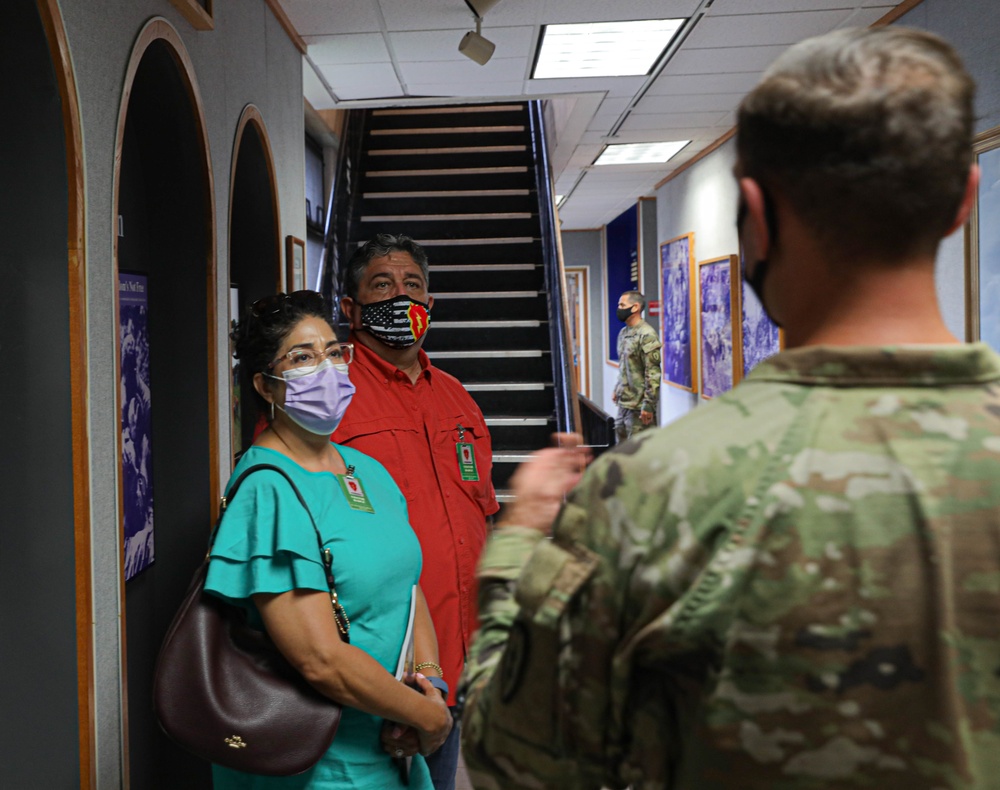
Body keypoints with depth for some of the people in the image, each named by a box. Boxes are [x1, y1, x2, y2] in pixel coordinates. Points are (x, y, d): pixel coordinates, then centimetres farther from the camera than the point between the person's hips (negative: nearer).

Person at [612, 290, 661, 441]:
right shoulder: (623, 333, 13)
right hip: (623, 402, 9)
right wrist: (617, 389, 19)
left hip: (638, 405, -9)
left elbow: (653, 373, -19)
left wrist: (648, 405, -21)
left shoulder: (646, 334, -15)